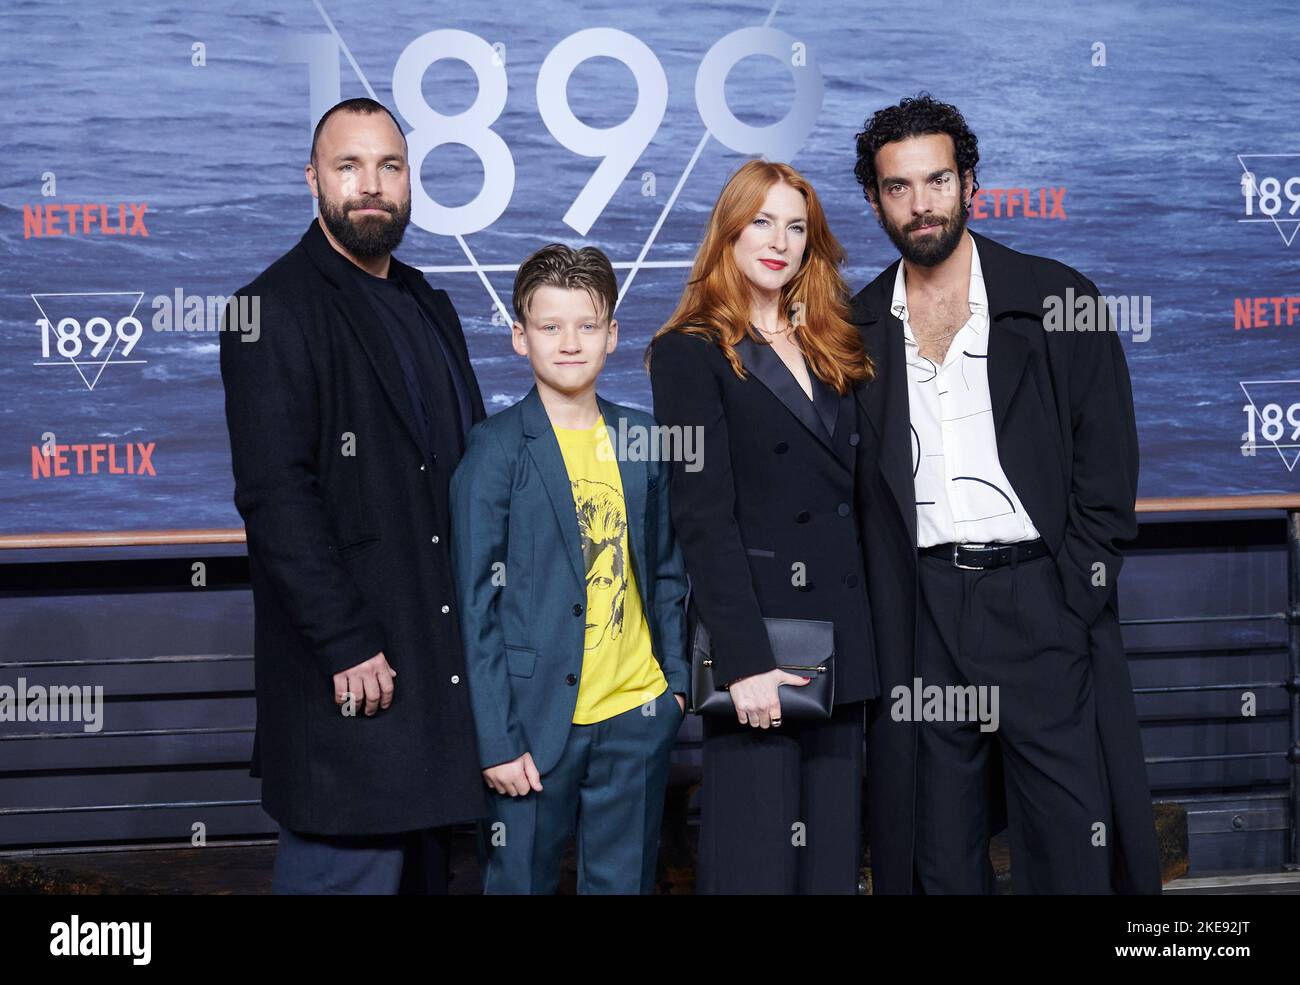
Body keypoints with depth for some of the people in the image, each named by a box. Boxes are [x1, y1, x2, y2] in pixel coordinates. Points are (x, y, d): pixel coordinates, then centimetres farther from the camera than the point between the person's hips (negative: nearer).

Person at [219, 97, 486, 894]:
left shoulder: (429, 306, 17)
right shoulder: (279, 308, -8)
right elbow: (275, 494, -16)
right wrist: (346, 646, -20)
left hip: (444, 667, 8)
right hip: (352, 675, -8)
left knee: (426, 864, 14)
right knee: (349, 869, -3)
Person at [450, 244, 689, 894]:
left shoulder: (641, 439, 7)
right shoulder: (496, 448, -6)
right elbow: (476, 601, -8)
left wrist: (675, 677, 8)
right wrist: (496, 739, -11)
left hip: (639, 717, 4)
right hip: (536, 721, -4)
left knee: (626, 882, 12)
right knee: (522, 881, 6)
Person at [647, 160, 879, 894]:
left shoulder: (833, 349, 16)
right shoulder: (691, 354, -2)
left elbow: (855, 496, 14)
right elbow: (703, 517, -10)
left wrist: (871, 636, 4)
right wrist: (744, 662, -17)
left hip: (843, 637, 6)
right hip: (761, 638, -6)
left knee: (834, 860, 7)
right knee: (759, 860, -3)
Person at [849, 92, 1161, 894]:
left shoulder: (1059, 300, 2)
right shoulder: (860, 327, 10)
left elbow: (1107, 472, 0)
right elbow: (855, 487, 12)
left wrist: (1068, 607, -7)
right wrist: (873, 624, 1)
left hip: (1040, 603, -2)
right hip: (919, 615, 3)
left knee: (1073, 851, -2)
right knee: (940, 856, 8)